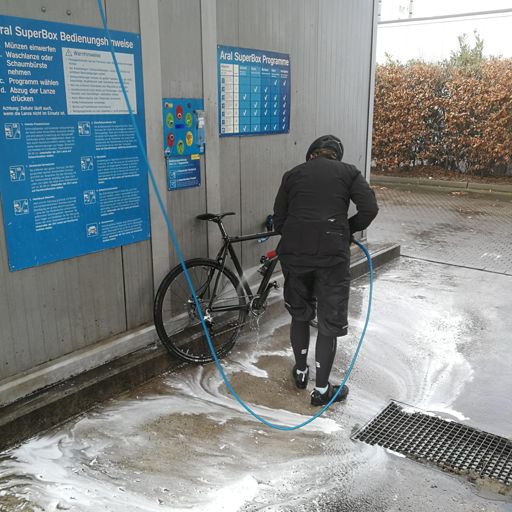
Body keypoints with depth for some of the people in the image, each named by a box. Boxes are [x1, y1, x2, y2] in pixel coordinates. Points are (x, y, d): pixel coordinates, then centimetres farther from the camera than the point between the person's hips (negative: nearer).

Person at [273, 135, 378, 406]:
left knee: (299, 313, 22)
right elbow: (369, 209, -2)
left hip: (294, 252, 3)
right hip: (332, 254, -2)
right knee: (329, 321, 8)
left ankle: (301, 372, 36)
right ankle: (321, 389, 16)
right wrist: (347, 230, 13)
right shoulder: (348, 173, 11)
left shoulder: (293, 174, 15)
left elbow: (278, 221, 10)